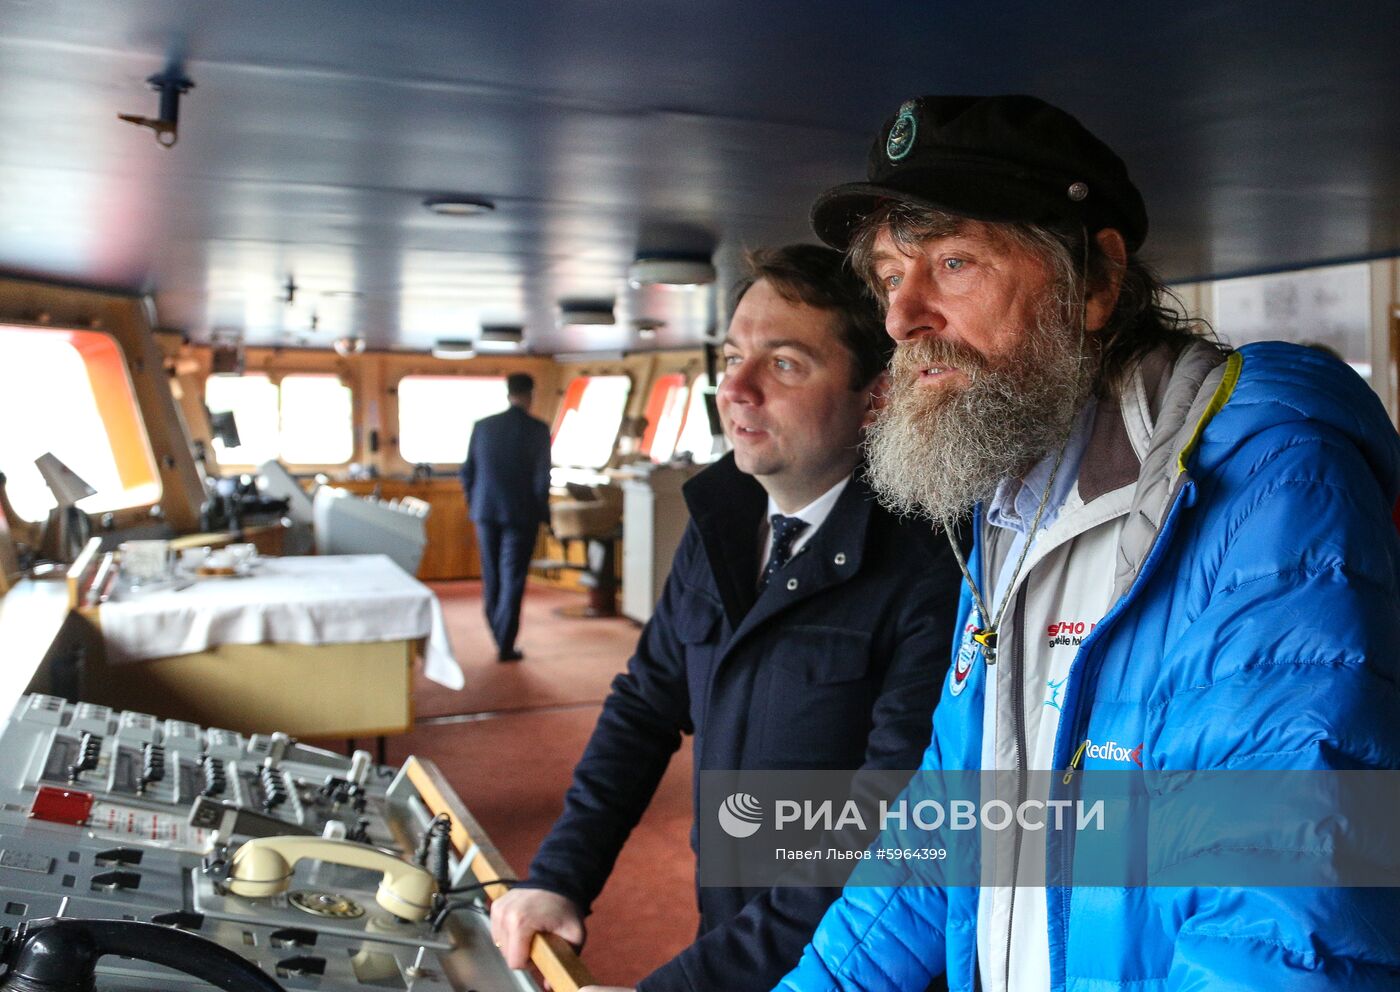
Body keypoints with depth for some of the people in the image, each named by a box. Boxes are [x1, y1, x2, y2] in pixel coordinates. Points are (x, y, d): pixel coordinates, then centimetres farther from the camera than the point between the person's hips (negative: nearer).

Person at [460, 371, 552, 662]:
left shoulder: (483, 426, 3)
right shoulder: (538, 429, -8)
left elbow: (467, 472, 5)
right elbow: (541, 477, -11)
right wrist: (544, 514, -1)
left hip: (486, 511, 4)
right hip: (521, 514, -4)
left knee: (491, 576, 16)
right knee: (513, 579, 2)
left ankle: (499, 634, 27)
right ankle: (505, 646, 3)